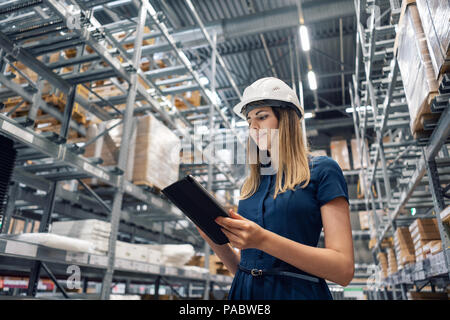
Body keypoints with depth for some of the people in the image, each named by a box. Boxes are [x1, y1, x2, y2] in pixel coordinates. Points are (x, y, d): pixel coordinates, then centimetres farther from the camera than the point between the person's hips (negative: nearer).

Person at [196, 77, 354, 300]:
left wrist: (263, 240, -22)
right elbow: (241, 266, 11)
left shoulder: (322, 170, -5)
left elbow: (344, 269, -13)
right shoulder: (252, 183, 10)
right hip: (245, 291, 5)